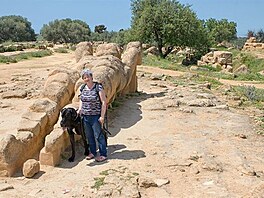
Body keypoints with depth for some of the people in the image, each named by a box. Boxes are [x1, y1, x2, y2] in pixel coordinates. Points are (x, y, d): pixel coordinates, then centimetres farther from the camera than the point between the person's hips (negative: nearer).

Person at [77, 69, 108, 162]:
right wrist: (80, 109, 5)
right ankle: (93, 152, 29)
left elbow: (104, 102, -12)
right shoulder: (83, 88, 7)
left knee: (98, 136, 0)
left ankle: (103, 154, 11)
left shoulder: (98, 88, -12)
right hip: (85, 116, 6)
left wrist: (102, 116, -15)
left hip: (95, 116, -6)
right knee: (89, 136, 15)